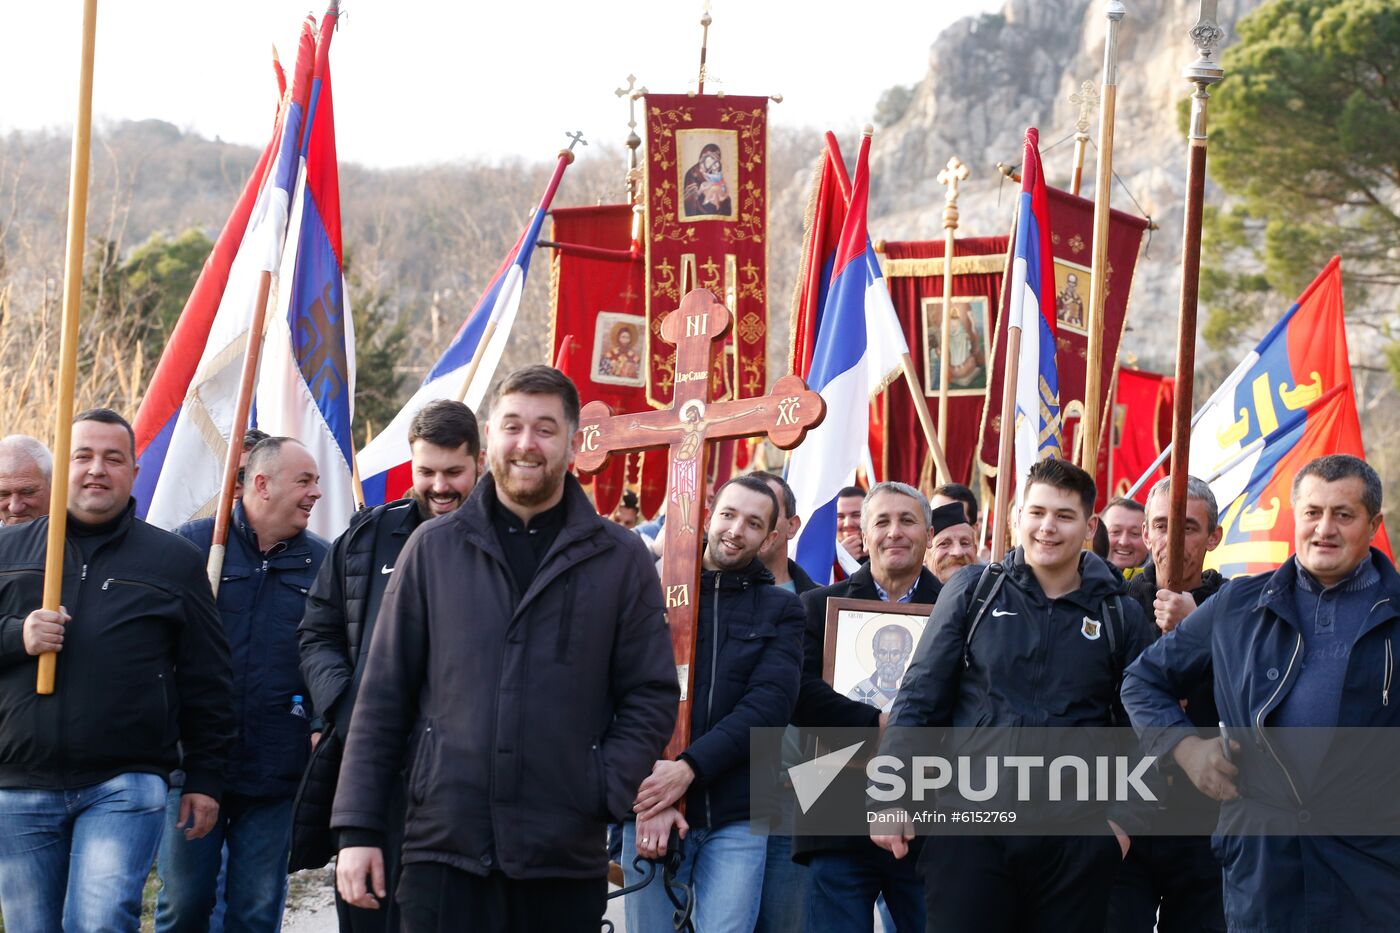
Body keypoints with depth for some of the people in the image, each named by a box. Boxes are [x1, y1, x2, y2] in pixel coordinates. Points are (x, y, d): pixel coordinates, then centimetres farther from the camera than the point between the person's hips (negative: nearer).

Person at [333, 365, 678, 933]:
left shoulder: (620, 560, 5)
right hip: (443, 849, 0)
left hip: (567, 860, 0)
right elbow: (383, 694, 7)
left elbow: (652, 696, 6)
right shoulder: (434, 548, 7)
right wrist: (358, 828, 1)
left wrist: (607, 790, -9)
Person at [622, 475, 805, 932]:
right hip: (650, 809, 0)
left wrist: (689, 767, -17)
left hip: (736, 818, 0)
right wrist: (648, 793, -15)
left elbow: (768, 705, -5)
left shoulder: (780, 610, 8)